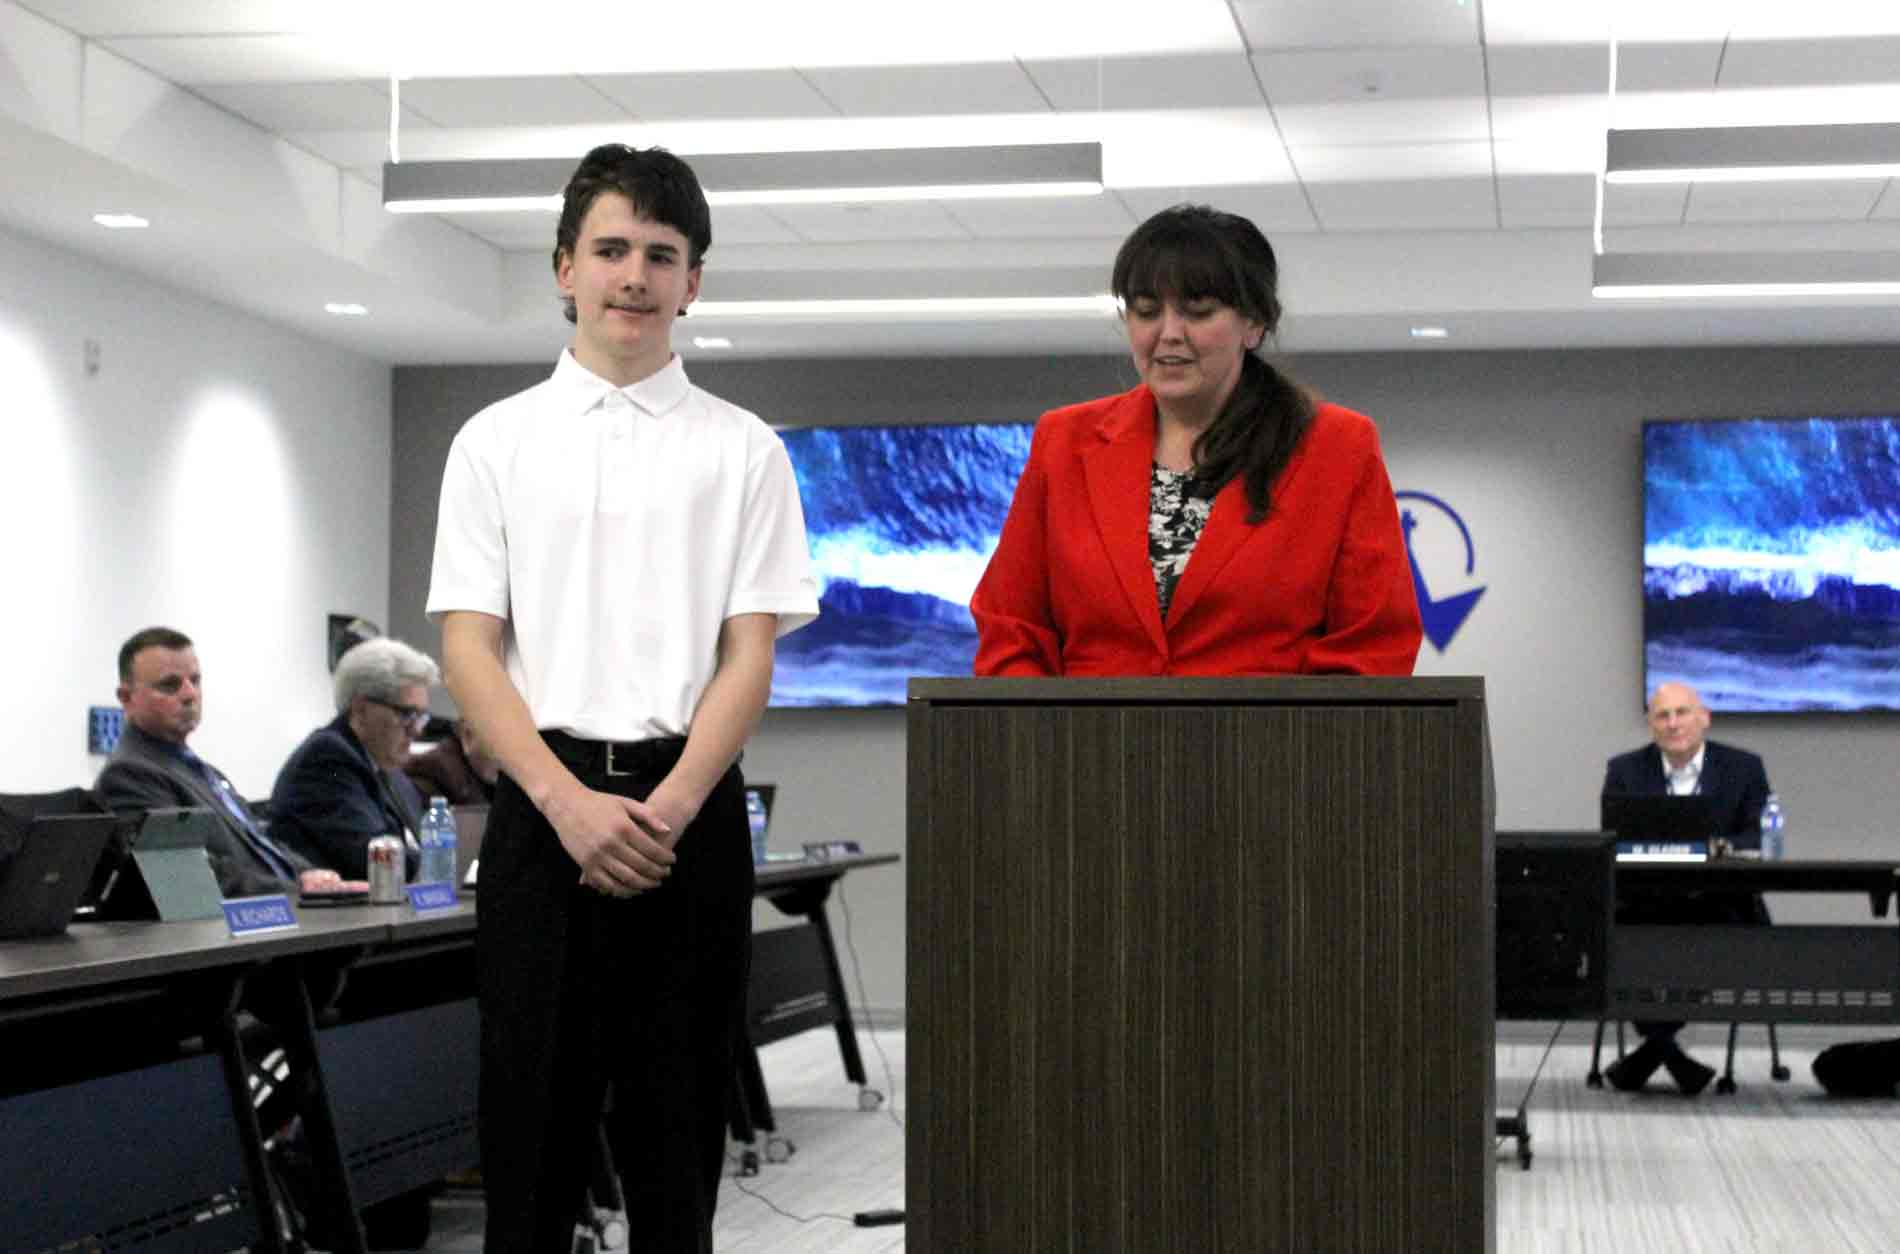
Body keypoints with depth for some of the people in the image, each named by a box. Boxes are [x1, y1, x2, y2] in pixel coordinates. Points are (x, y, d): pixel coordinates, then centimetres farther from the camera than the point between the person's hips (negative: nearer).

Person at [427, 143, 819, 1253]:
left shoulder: (744, 451, 8)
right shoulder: (498, 442, 8)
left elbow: (750, 655, 1)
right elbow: (469, 651, 2)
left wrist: (666, 809, -13)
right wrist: (571, 803, -12)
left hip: (691, 804, 0)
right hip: (544, 801, 0)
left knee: (678, 1125, 5)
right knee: (534, 1118, 2)